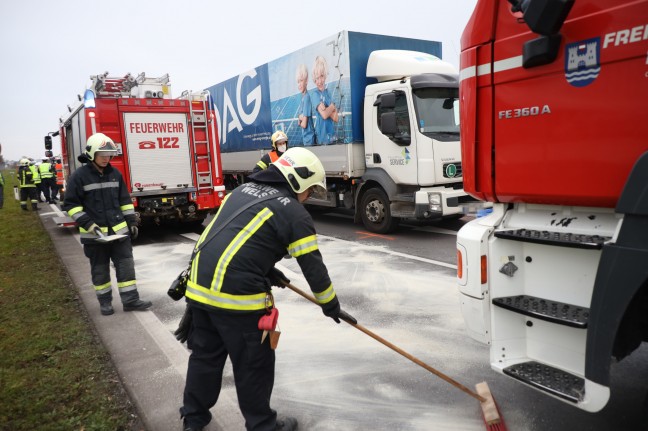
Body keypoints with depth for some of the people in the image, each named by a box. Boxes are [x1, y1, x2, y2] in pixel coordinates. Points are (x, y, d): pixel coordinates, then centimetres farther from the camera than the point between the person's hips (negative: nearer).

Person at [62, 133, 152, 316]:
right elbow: (71, 205, -7)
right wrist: (89, 225, -16)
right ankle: (105, 301, 25)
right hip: (95, 234, -3)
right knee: (100, 270, 11)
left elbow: (125, 200, 12)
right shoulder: (79, 176, -8)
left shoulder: (115, 174, 6)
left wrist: (132, 221, 7)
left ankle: (130, 300, 11)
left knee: (126, 265, 4)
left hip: (119, 231, 4)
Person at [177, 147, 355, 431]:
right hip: (237, 295, -8)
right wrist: (330, 305, 11)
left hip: (200, 286, 8)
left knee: (205, 355, 22)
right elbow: (313, 266, -3)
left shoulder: (244, 189, 16)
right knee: (254, 364, 10)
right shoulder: (294, 212, -6)